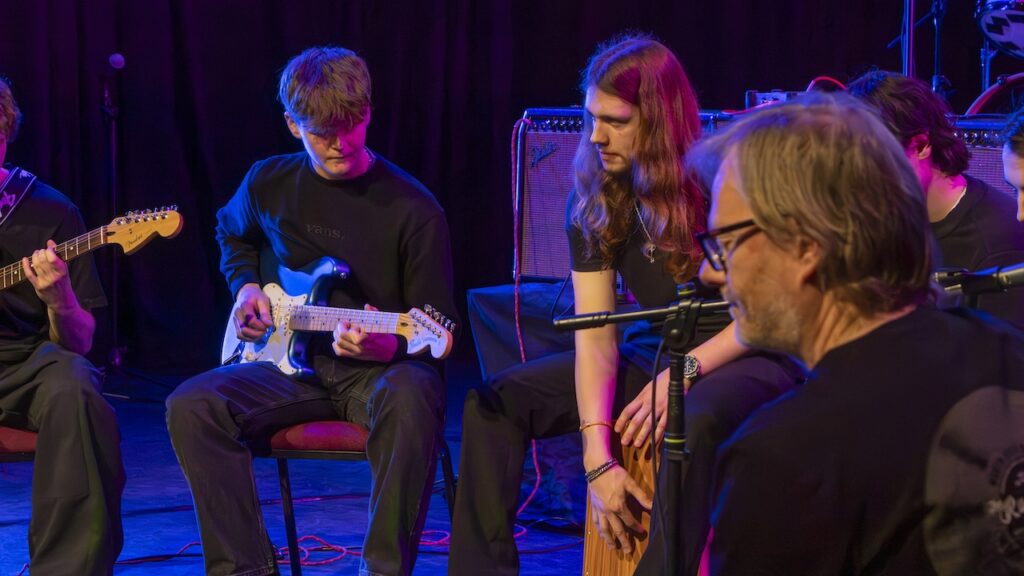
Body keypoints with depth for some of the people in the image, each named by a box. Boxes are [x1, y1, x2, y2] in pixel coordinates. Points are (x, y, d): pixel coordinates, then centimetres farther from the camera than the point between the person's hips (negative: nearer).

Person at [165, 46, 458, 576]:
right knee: (192, 406, -24)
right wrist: (246, 286, 10)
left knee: (412, 398, -40)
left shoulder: (413, 209, -7)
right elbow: (232, 235, 30)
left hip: (381, 366, -3)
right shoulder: (269, 184, 5)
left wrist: (388, 345, -26)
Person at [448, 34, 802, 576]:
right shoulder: (593, 201, -4)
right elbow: (596, 337, -9)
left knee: (692, 422, -40)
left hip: (743, 358, -6)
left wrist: (685, 371, -23)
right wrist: (598, 458, -19)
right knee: (494, 403, -8)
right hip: (654, 354, 6)